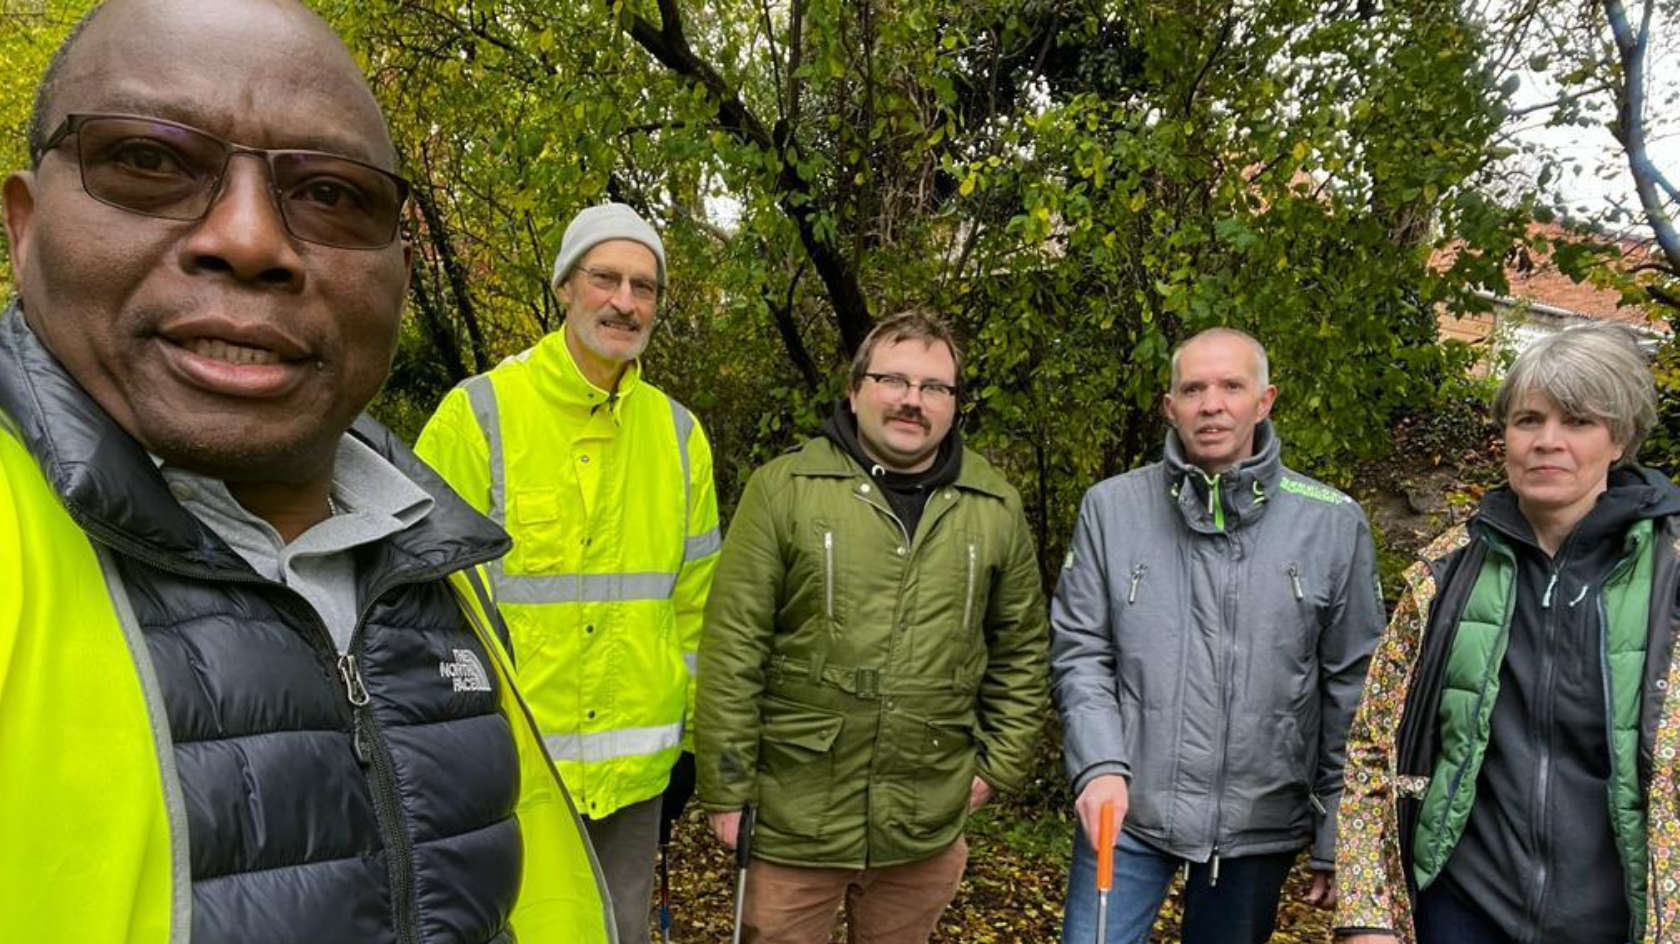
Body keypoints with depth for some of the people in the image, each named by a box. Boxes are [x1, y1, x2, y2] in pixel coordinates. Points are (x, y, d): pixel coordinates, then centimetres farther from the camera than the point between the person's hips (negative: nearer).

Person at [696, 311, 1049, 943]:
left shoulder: (996, 508, 2)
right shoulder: (783, 488, -8)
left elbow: (1022, 650, 10)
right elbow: (733, 648, -8)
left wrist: (1000, 762, 7)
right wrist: (727, 788, -8)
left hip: (928, 824, 3)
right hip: (793, 817, -2)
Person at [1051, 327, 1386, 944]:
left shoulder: (1335, 523, -4)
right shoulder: (1111, 509, -3)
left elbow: (1351, 692, 0)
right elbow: (1079, 653, 0)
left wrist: (1338, 839, 2)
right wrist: (1100, 766, -14)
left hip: (1261, 826, 1)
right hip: (1127, 814, 0)